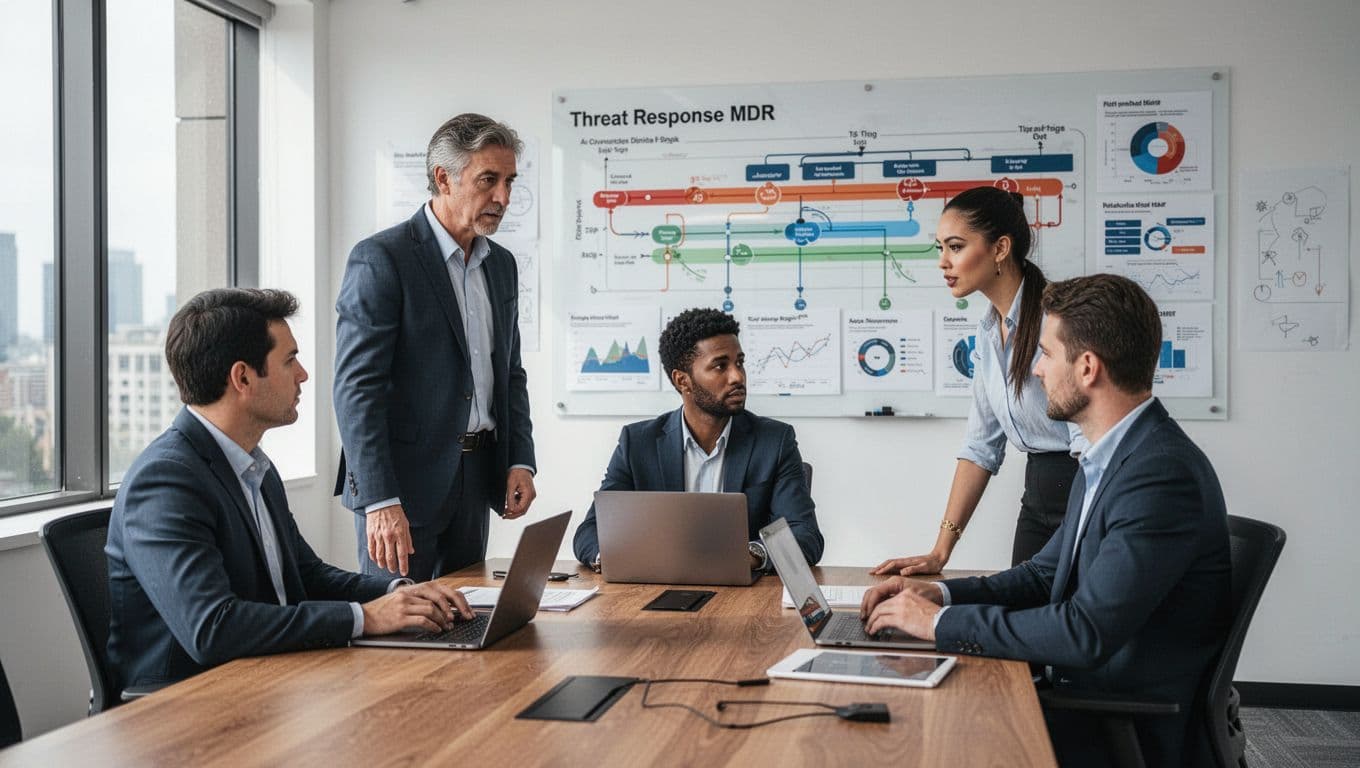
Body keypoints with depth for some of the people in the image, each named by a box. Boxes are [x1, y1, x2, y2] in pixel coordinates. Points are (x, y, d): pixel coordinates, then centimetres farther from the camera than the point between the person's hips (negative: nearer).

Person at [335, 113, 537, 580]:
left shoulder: (501, 265, 12)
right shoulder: (381, 259, -11)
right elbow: (356, 388, -17)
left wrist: (521, 460, 5)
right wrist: (381, 501, -23)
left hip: (474, 483, 7)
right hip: (402, 483, -7)